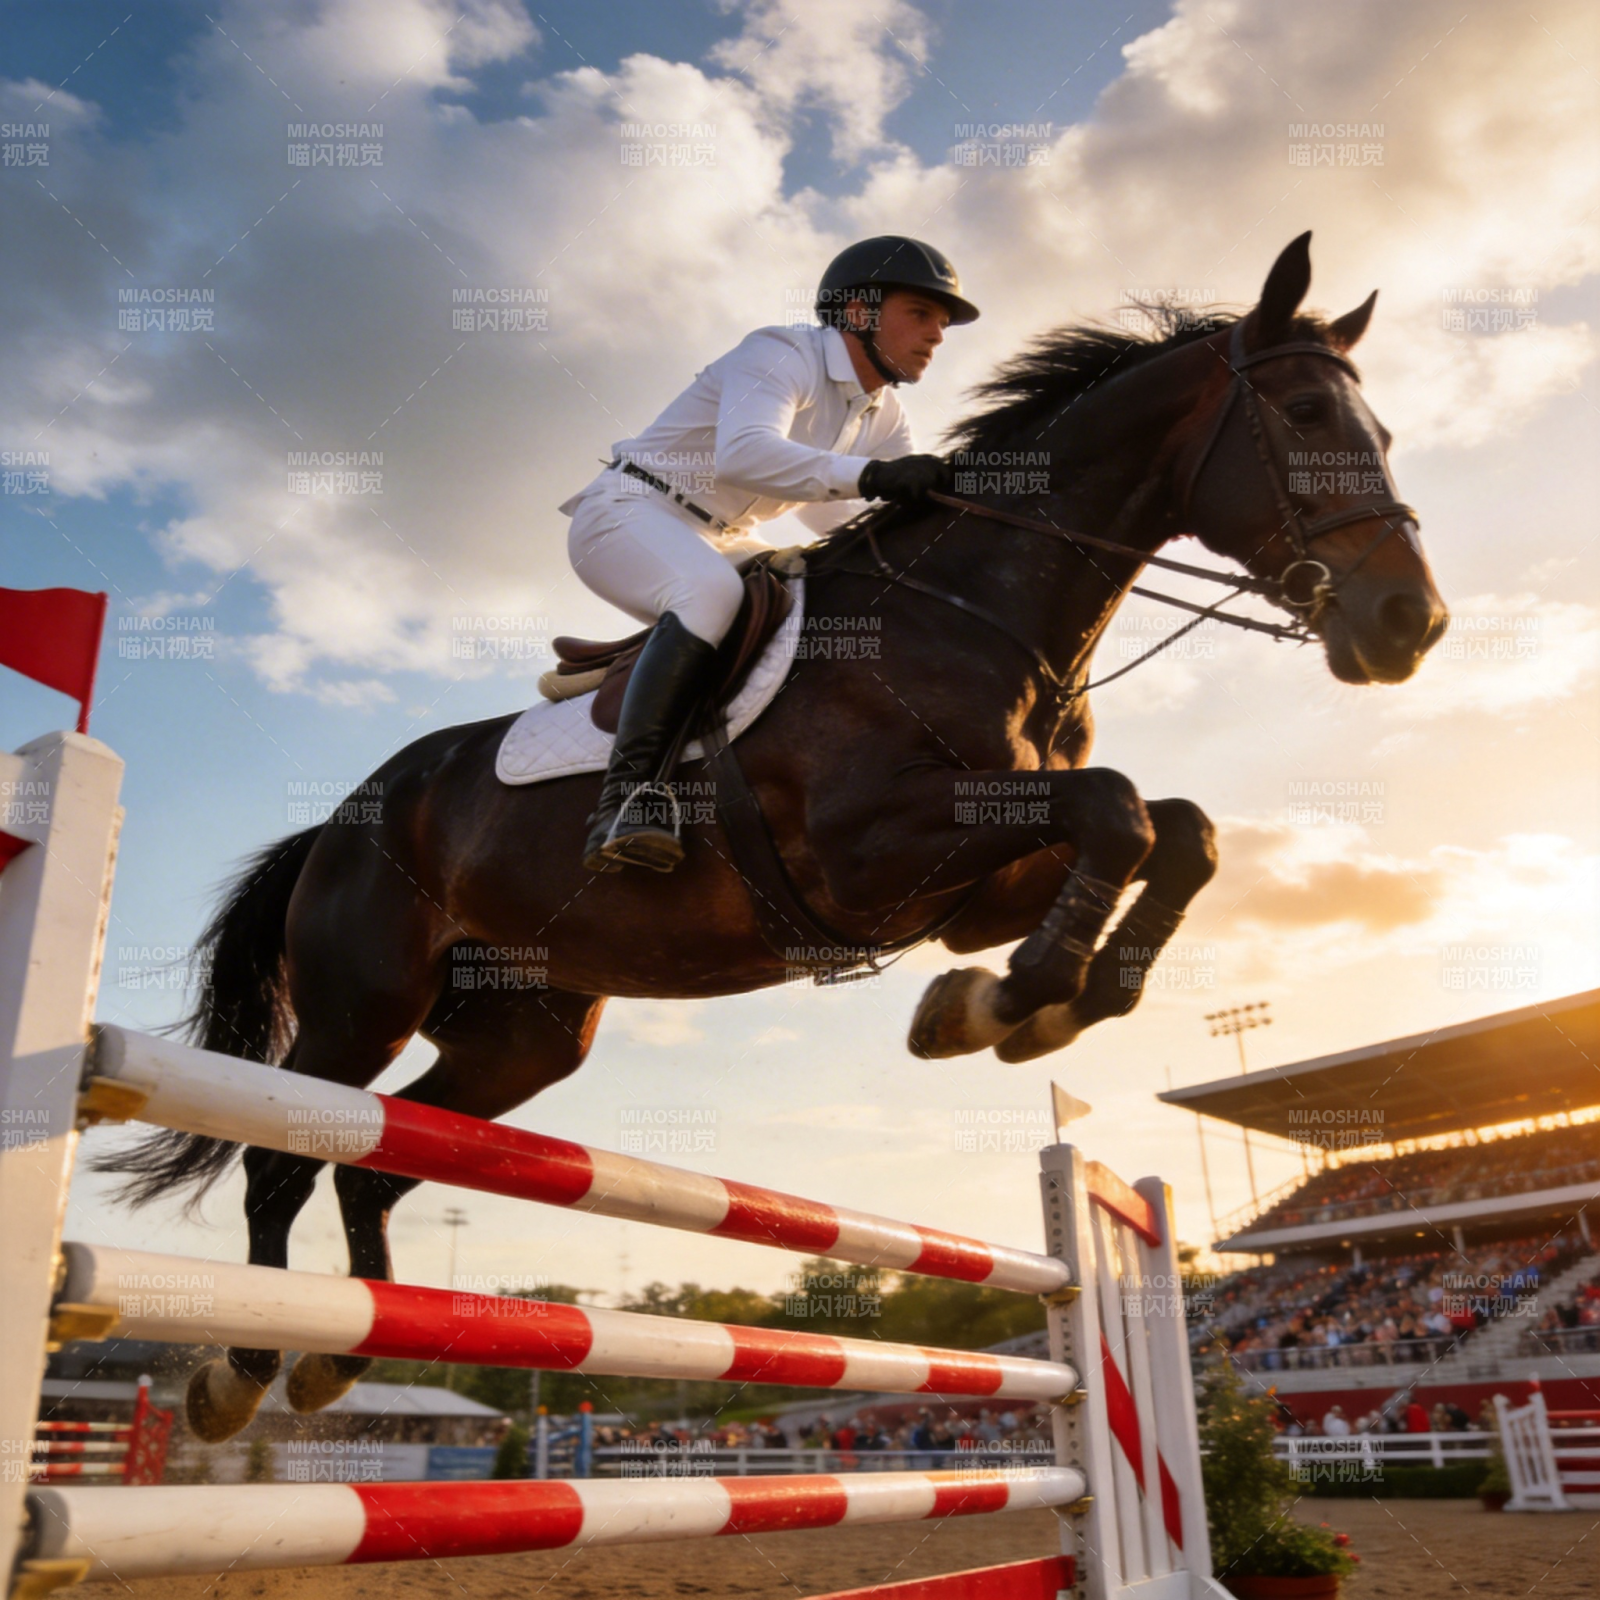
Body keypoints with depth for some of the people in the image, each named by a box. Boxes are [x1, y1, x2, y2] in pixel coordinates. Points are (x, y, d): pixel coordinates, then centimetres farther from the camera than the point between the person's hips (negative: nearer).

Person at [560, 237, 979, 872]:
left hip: (717, 544, 9)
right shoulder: (782, 356, -17)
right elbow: (743, 454, -36)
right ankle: (628, 790, -42)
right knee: (713, 591, -38)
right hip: (626, 513, -8)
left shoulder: (884, 419, 9)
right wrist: (871, 476, -45)